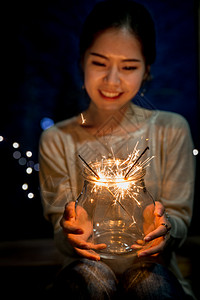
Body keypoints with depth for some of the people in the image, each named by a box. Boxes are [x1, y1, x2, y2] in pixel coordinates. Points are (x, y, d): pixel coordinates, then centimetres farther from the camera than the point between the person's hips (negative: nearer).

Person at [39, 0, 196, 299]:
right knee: (88, 275, -33)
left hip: (154, 269, 0)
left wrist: (165, 227, -25)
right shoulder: (57, 140, 0)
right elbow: (61, 237, -1)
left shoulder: (172, 131, -1)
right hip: (84, 267, 1)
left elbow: (180, 220, 0)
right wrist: (69, 232, -26)